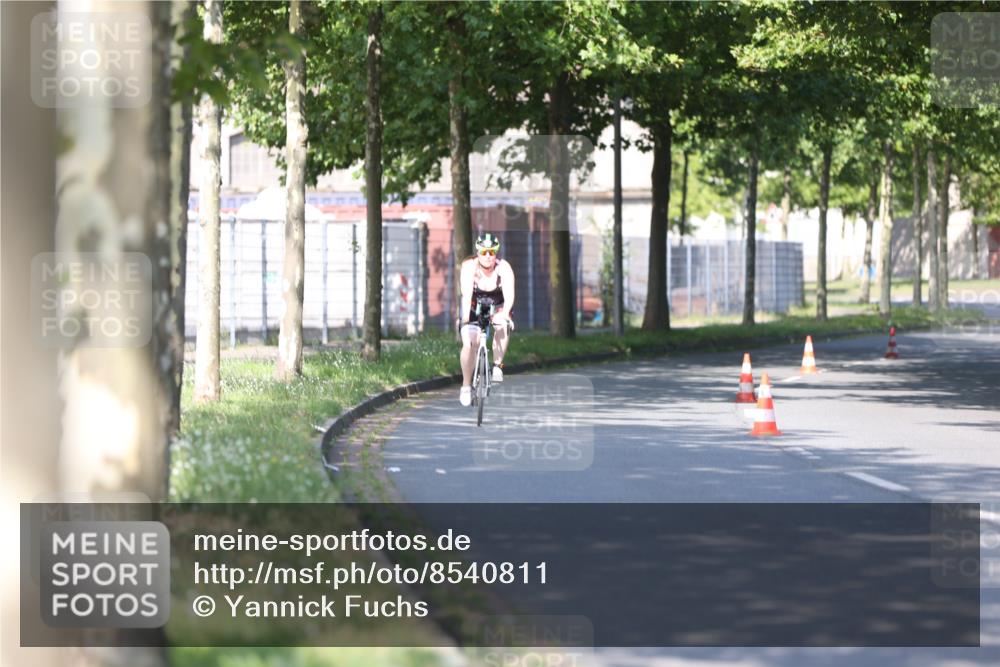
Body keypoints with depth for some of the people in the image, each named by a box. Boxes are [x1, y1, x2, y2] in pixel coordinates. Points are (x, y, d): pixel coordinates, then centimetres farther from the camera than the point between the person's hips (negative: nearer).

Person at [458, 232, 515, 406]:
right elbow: (466, 293, -36)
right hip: (474, 308, 0)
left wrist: (504, 314, -54)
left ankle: (497, 366, -17)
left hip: (497, 308, 0)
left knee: (503, 326, -33)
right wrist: (465, 317, -52)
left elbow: (509, 294, -35)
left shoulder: (504, 267, -22)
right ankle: (466, 386, -1)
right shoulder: (469, 266, -23)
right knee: (469, 344, -18)